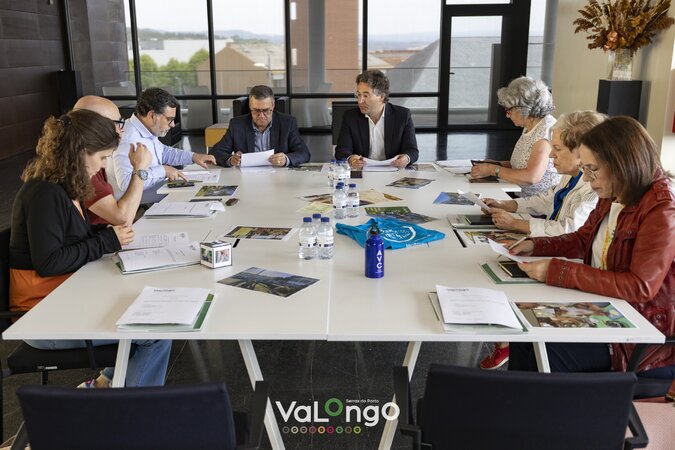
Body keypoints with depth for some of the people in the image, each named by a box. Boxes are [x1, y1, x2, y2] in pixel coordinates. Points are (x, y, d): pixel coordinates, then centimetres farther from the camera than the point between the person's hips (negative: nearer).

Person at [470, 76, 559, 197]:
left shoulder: (547, 130, -16)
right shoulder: (529, 127, 13)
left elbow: (531, 177, -25)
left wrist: (493, 170, -16)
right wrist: (499, 164, 6)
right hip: (523, 197, 8)